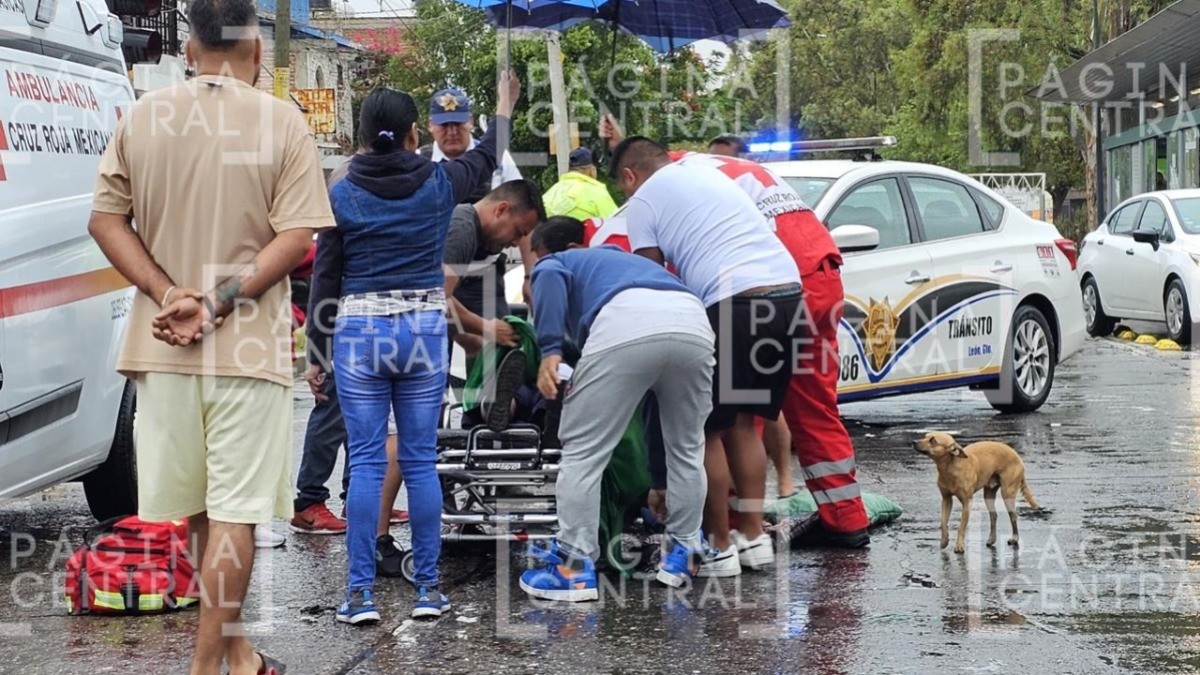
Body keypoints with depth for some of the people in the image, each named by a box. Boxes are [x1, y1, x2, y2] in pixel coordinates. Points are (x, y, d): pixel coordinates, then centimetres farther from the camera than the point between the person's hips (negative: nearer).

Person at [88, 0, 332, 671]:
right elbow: (296, 237, -13)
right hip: (248, 347, -3)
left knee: (200, 510, 15)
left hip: (162, 345, 4)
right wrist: (220, 304, -14)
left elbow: (106, 219, 1)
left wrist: (169, 295, -7)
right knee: (233, 513, 1)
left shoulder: (142, 117, 3)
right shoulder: (282, 121, -6)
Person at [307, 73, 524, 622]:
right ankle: (428, 588, 10)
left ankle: (361, 592, 0)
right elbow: (484, 158, 23)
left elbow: (325, 278, 0)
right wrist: (504, 109, 42)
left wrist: (316, 354, 8)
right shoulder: (437, 184, 0)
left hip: (358, 331, -1)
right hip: (424, 329, 1)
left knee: (366, 463, 1)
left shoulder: (342, 195, -3)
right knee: (421, 462, 6)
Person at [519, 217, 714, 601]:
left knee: (583, 450, 5)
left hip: (626, 325, -5)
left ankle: (575, 568, 4)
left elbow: (551, 279, -1)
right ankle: (683, 553, 30)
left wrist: (549, 350, -3)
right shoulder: (622, 257, 45)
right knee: (687, 448, 24)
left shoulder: (553, 263, 31)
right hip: (693, 321, 5)